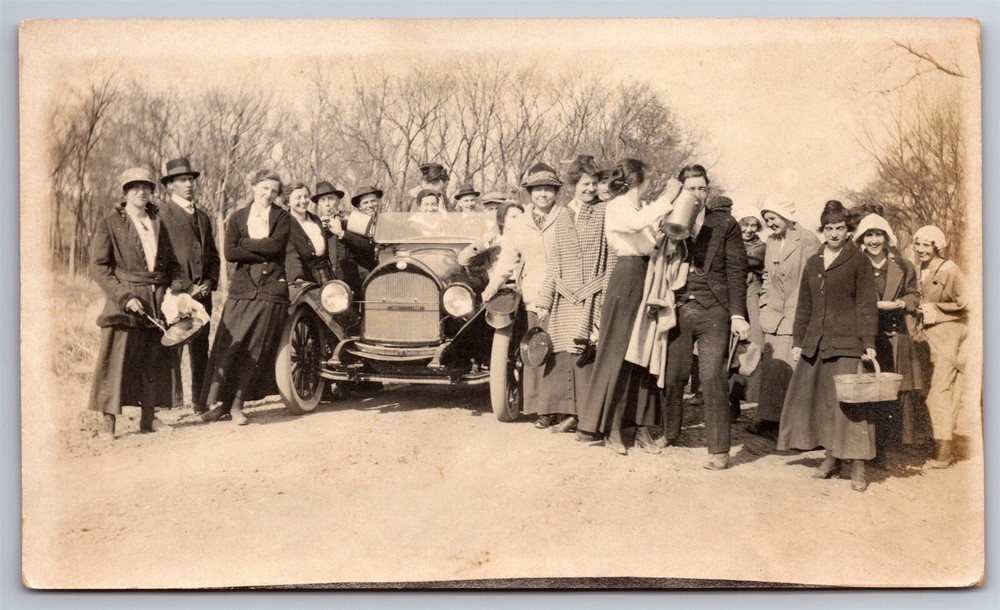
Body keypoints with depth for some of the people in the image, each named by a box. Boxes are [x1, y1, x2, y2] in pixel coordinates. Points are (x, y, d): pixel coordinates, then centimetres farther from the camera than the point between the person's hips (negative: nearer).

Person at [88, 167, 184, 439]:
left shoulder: (158, 222, 14)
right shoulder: (109, 222, -1)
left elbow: (172, 262, 19)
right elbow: (99, 266, -6)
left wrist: (177, 288, 1)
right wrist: (124, 297, -14)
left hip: (158, 301, 5)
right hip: (125, 299, -5)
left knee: (155, 360, 7)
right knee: (117, 359, -7)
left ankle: (149, 417, 16)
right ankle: (108, 422, -1)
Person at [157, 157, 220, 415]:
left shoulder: (203, 216, 20)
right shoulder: (162, 214, -1)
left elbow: (213, 255, 22)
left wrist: (209, 282, 4)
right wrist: (186, 287, -12)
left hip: (202, 293, 6)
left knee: (200, 348, 8)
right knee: (172, 348, -8)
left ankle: (200, 402, 13)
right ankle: (172, 398, -2)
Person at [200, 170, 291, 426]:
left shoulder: (281, 217, 7)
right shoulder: (237, 217, 8)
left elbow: (276, 245, -12)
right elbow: (229, 253, -5)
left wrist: (244, 243, -5)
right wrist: (264, 253, -10)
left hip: (271, 290, -1)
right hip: (241, 289, 1)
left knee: (256, 351, 0)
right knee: (229, 347, -7)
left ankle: (237, 405, 7)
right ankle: (220, 402, -4)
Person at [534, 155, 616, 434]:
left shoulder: (605, 212, 3)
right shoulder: (562, 217, 12)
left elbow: (615, 254, 0)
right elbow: (553, 264, 13)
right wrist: (544, 302, 9)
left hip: (595, 296, -3)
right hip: (565, 298, 3)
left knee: (589, 355, -7)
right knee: (563, 355, 2)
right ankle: (568, 413, 10)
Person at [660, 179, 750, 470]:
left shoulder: (726, 224, 3)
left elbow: (737, 271, 0)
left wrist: (738, 314, -8)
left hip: (713, 310, -2)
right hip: (679, 308, 2)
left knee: (712, 379, -7)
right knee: (672, 375, 7)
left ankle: (719, 449, -1)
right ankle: (669, 432, 28)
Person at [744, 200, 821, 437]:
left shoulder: (807, 240, -8)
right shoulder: (771, 241, 14)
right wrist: (765, 305, 11)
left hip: (798, 317, -6)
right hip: (774, 315, 6)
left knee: (786, 367, -8)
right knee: (770, 366, 3)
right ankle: (769, 419, 9)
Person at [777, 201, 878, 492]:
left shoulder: (858, 262, 1)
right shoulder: (813, 263, 15)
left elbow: (867, 306, -3)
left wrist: (868, 343, -11)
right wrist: (797, 341, 13)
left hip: (846, 344, -5)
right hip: (815, 344, 5)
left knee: (849, 403, -7)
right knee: (817, 400, 6)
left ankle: (858, 468, -2)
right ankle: (831, 458, 19)